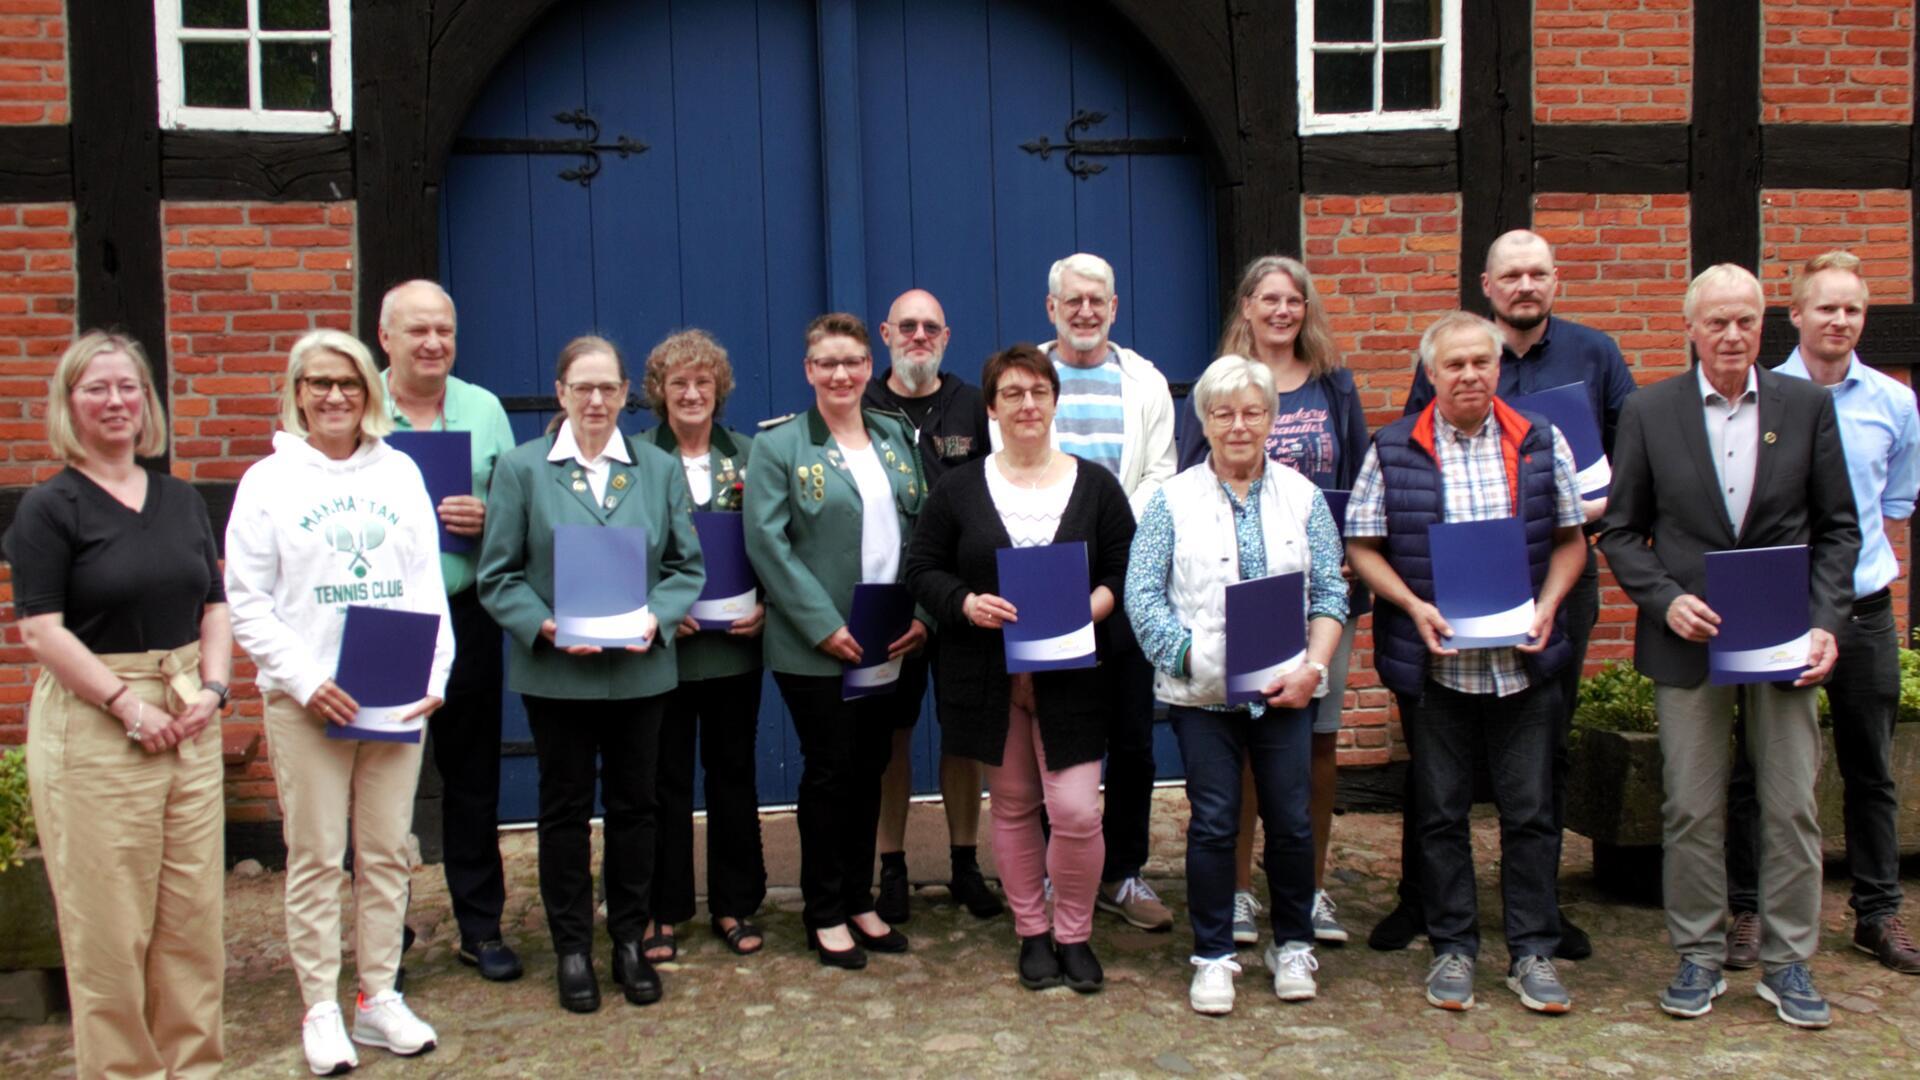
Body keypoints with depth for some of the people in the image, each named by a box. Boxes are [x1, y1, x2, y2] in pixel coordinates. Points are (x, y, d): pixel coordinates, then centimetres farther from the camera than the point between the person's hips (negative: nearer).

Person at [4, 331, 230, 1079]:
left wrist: (212, 688, -2)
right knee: (109, 919, 1)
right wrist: (128, 703, -15)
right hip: (92, 725, -5)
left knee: (194, 910, 8)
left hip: (190, 722, 5)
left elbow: (215, 606, 14)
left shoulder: (181, 500, 13)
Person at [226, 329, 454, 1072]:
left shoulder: (399, 473, 10)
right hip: (307, 702, -3)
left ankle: (379, 997, 20)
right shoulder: (269, 480, 1)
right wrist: (306, 681, -13)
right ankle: (321, 1010, 13)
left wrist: (433, 675, -5)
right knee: (316, 857, 2)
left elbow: (427, 584, 8)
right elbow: (247, 602, -2)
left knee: (387, 853, 8)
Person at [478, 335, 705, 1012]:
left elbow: (687, 566, 6)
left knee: (633, 804, 11)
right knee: (565, 809, 8)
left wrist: (657, 618, -12)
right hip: (555, 672, -2)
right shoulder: (522, 468, 0)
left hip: (640, 670, 2)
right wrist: (546, 627, -17)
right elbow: (498, 576, -2)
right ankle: (572, 949, 20)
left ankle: (631, 940, 24)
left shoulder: (659, 469, 6)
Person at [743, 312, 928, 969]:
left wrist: (921, 615, -3)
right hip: (817, 647, -4)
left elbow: (922, 527, 10)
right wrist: (825, 627, -16)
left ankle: (859, 900, 26)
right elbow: (767, 543, -11)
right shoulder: (779, 445, -4)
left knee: (870, 772, 12)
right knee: (830, 773, 3)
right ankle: (825, 913, 17)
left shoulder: (895, 436, 10)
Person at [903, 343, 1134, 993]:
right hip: (990, 676, 1)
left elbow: (1125, 573, 4)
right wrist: (967, 603, -14)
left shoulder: (1095, 486, 4)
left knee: (1077, 811, -7)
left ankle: (1074, 934, 15)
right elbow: (922, 570, 4)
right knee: (1013, 806, 11)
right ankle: (1032, 933, 26)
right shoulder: (959, 489, 3)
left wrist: (1091, 606, -16)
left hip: (1071, 677, -1)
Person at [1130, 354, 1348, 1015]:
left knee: (1291, 819, 6)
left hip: (1285, 689, 2)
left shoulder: (1302, 497, 5)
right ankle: (1213, 954, 17)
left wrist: (1312, 668, -9)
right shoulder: (1174, 501, 1)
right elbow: (1142, 593, -4)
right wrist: (1189, 656, -14)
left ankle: (1293, 945, 26)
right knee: (1213, 822, 3)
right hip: (1201, 692, -1)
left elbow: (1330, 593, 3)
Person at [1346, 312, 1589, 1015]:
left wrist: (1547, 606, -6)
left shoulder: (1541, 443, 5)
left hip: (1523, 662, 1)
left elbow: (1569, 539, 10)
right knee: (1440, 812, 8)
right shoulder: (1393, 451, 1)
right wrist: (1414, 607, -12)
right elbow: (1363, 547, 2)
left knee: (1530, 810, 6)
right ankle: (1453, 948, 21)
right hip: (1434, 662, -1)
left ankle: (1532, 952, 18)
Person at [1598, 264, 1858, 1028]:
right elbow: (1620, 529, 4)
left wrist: (1827, 620, -5)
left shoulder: (1807, 405, 4)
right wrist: (1665, 599, -11)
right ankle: (1698, 959, 18)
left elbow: (1838, 527, 6)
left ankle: (1787, 963, 18)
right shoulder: (1649, 411, 2)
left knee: (1792, 807, 5)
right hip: (1689, 640, -1)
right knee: (1692, 810, 5)